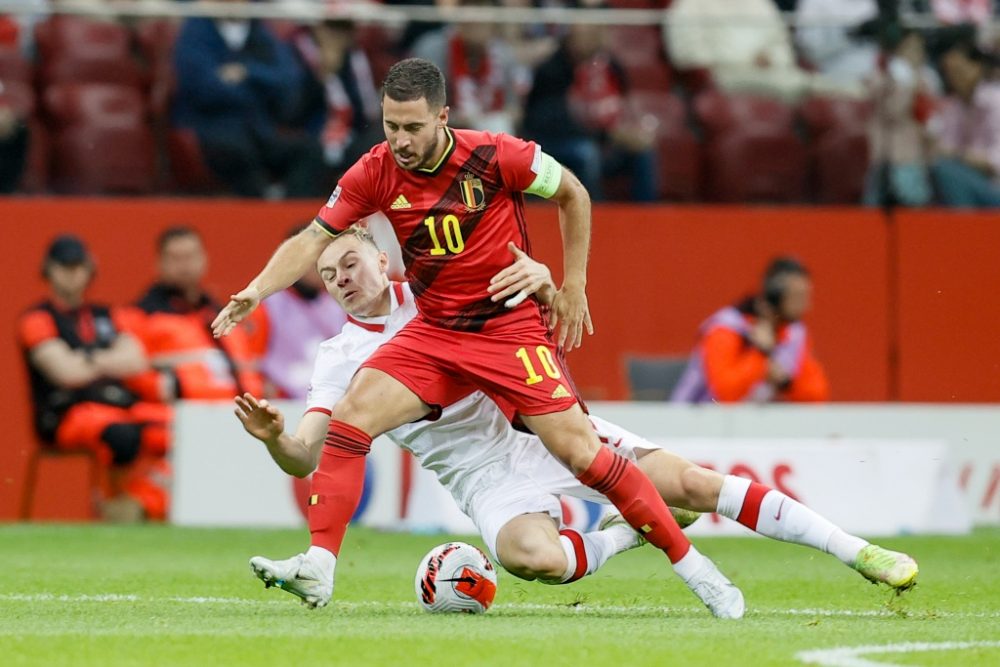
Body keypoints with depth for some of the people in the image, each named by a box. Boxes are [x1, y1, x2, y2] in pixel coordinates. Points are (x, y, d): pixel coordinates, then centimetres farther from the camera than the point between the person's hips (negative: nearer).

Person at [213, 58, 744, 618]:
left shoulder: (494, 156, -16)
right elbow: (313, 242, -3)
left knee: (579, 451, -12)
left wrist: (573, 288, -1)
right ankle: (318, 571, -14)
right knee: (349, 418, -17)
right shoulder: (375, 173, -8)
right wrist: (255, 291, -19)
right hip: (434, 333, 3)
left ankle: (691, 564, -1)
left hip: (513, 328, -3)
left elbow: (573, 194, -1)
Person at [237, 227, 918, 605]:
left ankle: (858, 552, -4)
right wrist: (271, 435, -28)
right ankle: (630, 533, -5)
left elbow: (543, 311, 1)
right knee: (530, 556, -36)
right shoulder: (342, 357, 1)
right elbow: (304, 457, -5)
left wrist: (541, 282, -23)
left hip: (543, 429, 1)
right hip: (486, 477, -1)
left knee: (690, 482, -12)